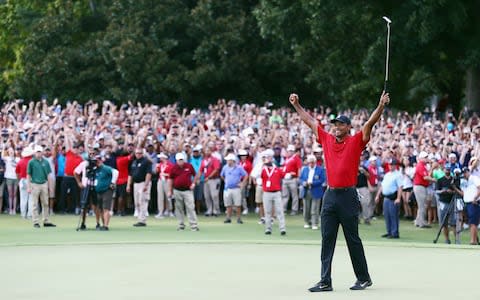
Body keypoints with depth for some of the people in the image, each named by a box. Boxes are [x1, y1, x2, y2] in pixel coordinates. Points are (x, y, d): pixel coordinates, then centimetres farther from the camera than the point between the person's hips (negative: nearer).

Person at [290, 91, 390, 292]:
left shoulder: (356, 141, -1)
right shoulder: (327, 140, 11)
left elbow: (370, 123, -11)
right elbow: (310, 121, 19)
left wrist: (381, 105, -23)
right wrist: (296, 105, 22)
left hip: (348, 196, -5)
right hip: (330, 196, 5)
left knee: (353, 239, 2)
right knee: (327, 240, 1)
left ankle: (364, 278, 15)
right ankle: (325, 282, 1)